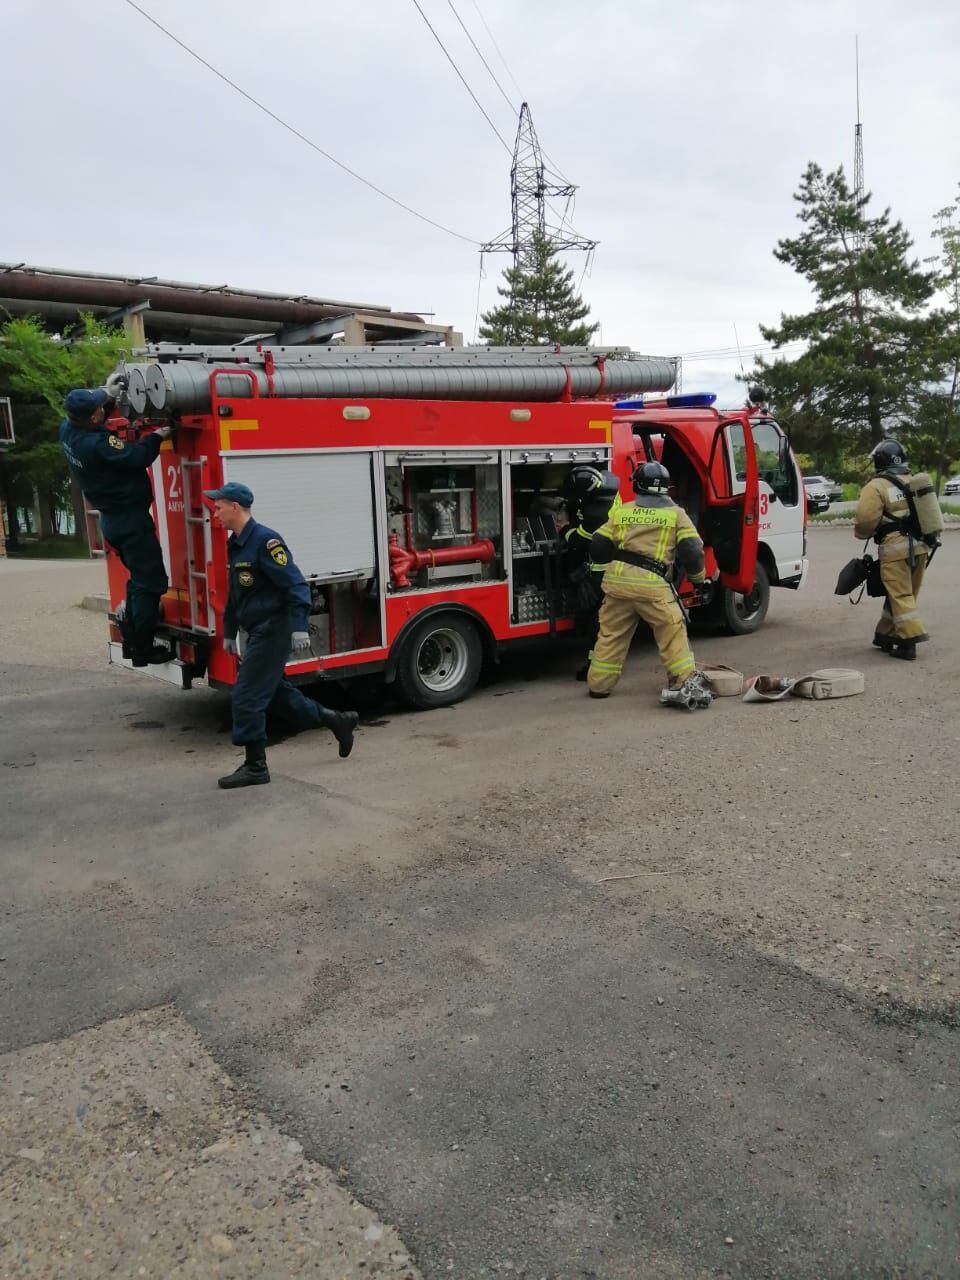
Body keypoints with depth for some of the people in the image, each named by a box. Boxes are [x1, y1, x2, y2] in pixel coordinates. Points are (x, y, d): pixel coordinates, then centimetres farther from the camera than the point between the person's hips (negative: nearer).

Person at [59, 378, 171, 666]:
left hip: (112, 519, 10)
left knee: (140, 577, 22)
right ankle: (143, 648, -1)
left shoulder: (69, 429, -2)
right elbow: (137, 457, -22)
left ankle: (131, 637, 25)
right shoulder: (98, 444, -28)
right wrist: (157, 436, -6)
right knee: (150, 582, -3)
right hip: (131, 519, -9)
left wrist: (107, 394, 9)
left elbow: (87, 411, 19)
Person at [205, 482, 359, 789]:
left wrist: (300, 627, -25)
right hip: (257, 632, 10)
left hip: (273, 630, -10)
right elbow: (234, 594, 21)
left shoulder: (265, 540, -17)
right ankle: (338, 721, 28)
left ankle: (255, 767, 4)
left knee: (247, 696, -6)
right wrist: (229, 632, 23)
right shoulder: (235, 544, 13)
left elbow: (295, 585, -20)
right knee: (274, 692, 16)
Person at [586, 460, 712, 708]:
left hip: (617, 579, 4)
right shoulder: (676, 514, 7)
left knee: (611, 633, 15)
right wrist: (698, 578, 17)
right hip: (651, 584, -3)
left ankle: (598, 685, 23)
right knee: (672, 630, 5)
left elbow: (598, 548, 15)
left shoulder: (621, 511, 15)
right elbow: (692, 550, 0)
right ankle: (686, 681, -2)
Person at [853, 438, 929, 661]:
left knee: (900, 595, -4)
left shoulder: (876, 487, -10)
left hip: (895, 548, -7)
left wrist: (861, 532, 4)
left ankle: (911, 638, -11)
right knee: (906, 593, 14)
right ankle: (886, 635, 23)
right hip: (919, 546, 7)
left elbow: (865, 519, -15)